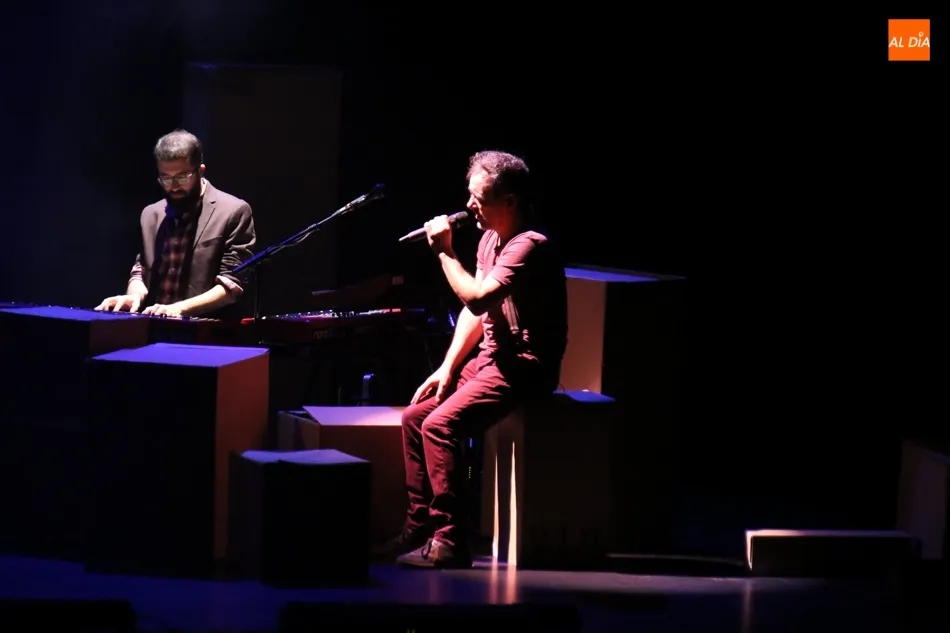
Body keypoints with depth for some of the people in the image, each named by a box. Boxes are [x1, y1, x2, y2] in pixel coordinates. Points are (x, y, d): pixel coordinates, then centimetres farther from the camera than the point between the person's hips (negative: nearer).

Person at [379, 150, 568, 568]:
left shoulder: (530, 247, -19)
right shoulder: (490, 239, 12)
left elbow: (478, 298, -30)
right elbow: (475, 312, 15)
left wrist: (445, 251, -17)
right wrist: (447, 368, 6)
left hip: (523, 370, -10)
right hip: (489, 361, 10)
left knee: (440, 425, -24)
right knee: (415, 416, 6)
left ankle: (450, 542, -22)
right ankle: (418, 529, 11)